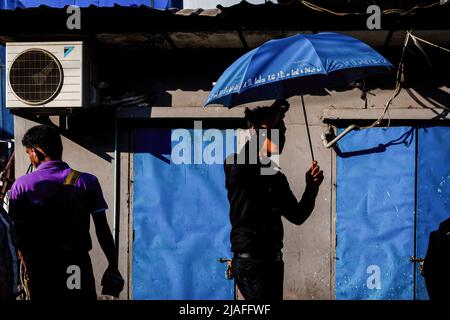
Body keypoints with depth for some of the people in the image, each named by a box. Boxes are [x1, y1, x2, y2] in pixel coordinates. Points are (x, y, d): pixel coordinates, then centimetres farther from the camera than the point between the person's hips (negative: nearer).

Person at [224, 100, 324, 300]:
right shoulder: (236, 167, -5)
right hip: (250, 261, -8)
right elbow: (240, 166, -31)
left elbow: (297, 216, 15)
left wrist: (312, 188, -2)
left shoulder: (277, 177, 16)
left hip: (273, 260, 8)